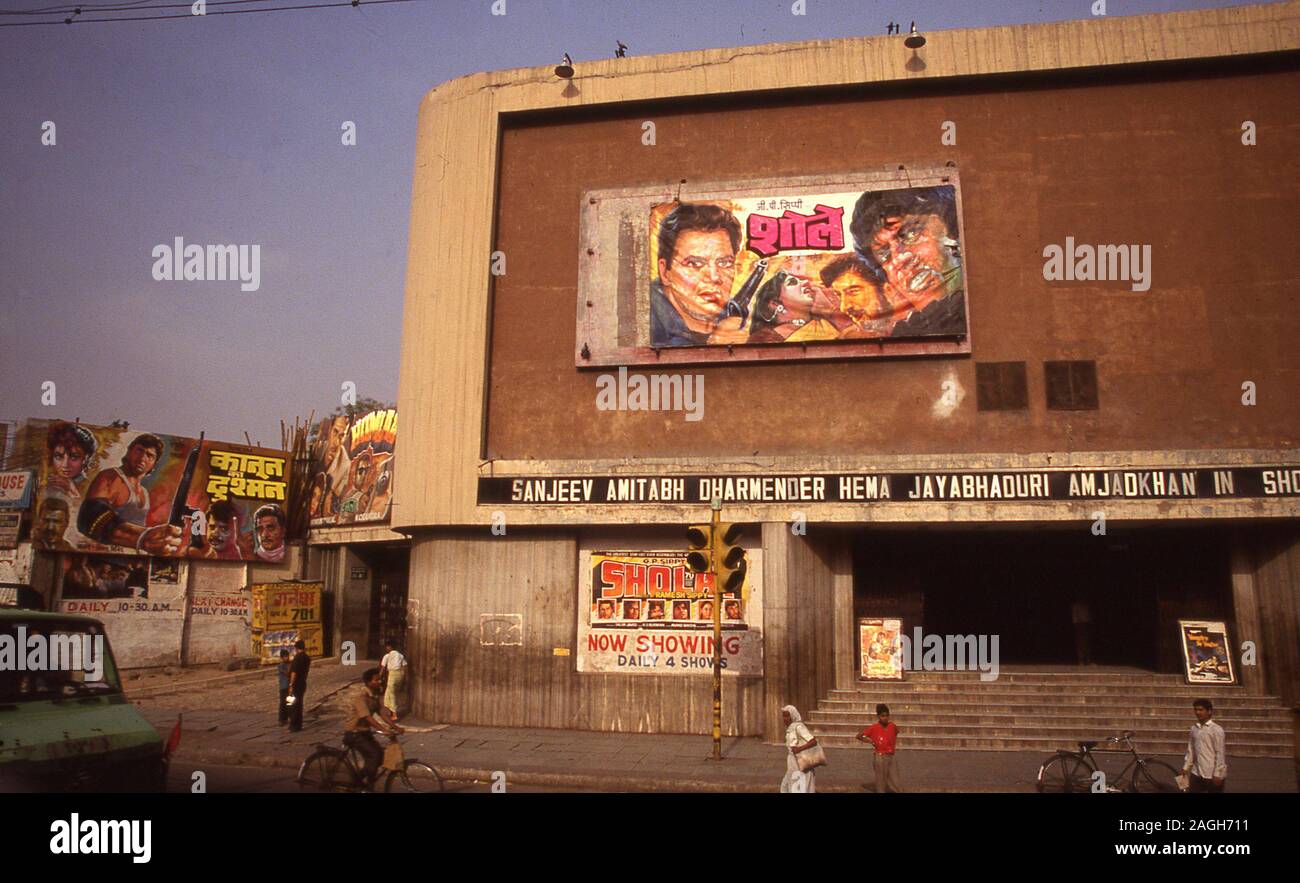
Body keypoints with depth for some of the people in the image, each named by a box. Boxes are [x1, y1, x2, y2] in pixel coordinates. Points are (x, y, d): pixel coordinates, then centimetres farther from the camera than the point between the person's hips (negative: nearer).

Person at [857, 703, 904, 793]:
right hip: (880, 758, -4)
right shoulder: (874, 728, -12)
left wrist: (894, 745, 13)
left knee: (895, 784, 6)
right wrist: (871, 741, -12)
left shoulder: (893, 726, 0)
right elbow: (859, 736, -7)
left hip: (891, 758, 5)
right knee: (881, 783, 3)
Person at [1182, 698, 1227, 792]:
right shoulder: (1194, 728, 6)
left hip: (1212, 775, -6)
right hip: (1197, 773, 6)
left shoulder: (1216, 730, -12)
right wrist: (1186, 767, 11)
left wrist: (1217, 774, -14)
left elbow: (1220, 754, -13)